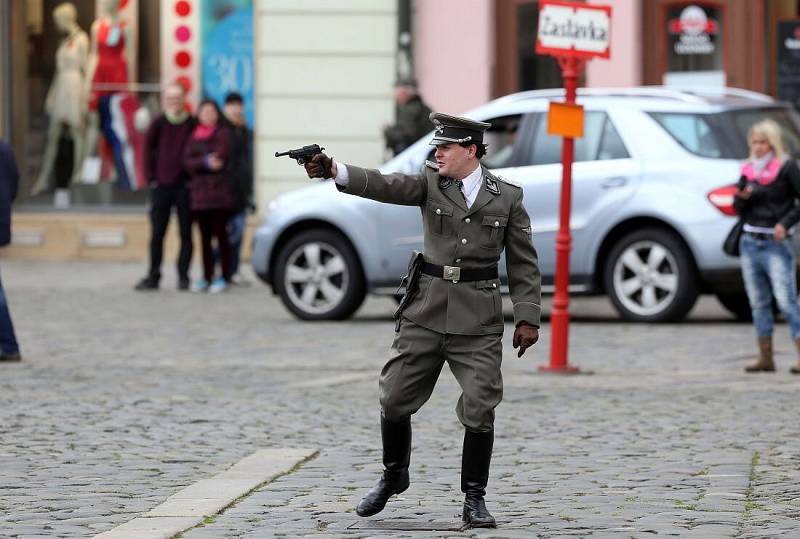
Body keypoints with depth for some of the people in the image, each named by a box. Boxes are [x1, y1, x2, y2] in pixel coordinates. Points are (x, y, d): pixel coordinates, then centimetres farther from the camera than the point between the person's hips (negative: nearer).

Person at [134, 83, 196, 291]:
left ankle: (183, 276, 7)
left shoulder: (193, 125, -1)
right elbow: (148, 149, 7)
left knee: (185, 234, 1)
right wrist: (152, 178, 2)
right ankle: (153, 276, 7)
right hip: (161, 186, 1)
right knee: (157, 233, 2)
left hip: (184, 186, -1)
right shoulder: (159, 124, 3)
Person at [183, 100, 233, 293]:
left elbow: (222, 156, -10)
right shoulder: (194, 136, 15)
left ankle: (224, 277, -4)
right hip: (199, 191, 4)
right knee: (205, 236, 5)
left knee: (220, 234, -6)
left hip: (219, 190, -4)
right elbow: (187, 161, 2)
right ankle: (206, 277, 9)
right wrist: (206, 162, -14)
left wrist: (199, 162, -5)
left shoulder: (223, 133, 4)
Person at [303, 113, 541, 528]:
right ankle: (393, 475, 28)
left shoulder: (507, 197, 2)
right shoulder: (430, 183, 3)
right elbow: (384, 186, -14)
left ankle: (474, 500, 7)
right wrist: (334, 171, -32)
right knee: (395, 399, 5)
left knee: (479, 411, -6)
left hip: (478, 321, -2)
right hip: (426, 312, 2)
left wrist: (528, 317, -2)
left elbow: (523, 264, 5)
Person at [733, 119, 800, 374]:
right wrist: (742, 198, -5)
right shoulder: (748, 170, 12)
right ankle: (765, 358, 11)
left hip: (776, 244, -6)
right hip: (750, 243, 6)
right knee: (758, 303, 7)